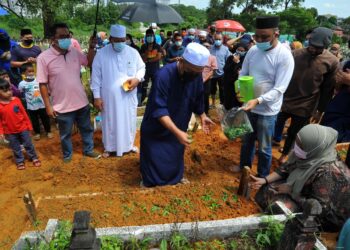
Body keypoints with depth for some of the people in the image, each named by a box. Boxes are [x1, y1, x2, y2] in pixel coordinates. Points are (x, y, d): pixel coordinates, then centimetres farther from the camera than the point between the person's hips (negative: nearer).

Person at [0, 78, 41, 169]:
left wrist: (28, 124, 4)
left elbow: (24, 113, -1)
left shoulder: (16, 100, -11)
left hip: (23, 128, 0)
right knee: (16, 148, 15)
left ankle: (34, 158, 31)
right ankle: (20, 161, 33)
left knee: (28, 144, 13)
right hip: (10, 132, 0)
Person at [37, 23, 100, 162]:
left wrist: (91, 47, -1)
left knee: (87, 129, 20)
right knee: (65, 134, 15)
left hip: (81, 102, 4)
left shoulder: (74, 52, -1)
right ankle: (67, 155, 38)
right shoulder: (44, 57, -13)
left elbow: (88, 62, 15)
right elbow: (43, 84, -11)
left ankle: (88, 150, 42)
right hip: (62, 106, -4)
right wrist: (48, 105, -11)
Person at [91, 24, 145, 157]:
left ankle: (129, 144, 38)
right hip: (109, 97, -2)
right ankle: (109, 147, 32)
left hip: (128, 96, 2)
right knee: (110, 123, 11)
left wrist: (137, 79, -12)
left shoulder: (133, 52, -2)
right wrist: (97, 96, -6)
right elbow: (96, 77, -4)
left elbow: (141, 68, 10)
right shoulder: (101, 54, -7)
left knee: (129, 121, 15)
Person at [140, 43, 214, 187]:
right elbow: (159, 110, -34)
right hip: (156, 128, -5)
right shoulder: (164, 75, -31)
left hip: (178, 126, 5)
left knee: (175, 156, 20)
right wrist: (177, 132, -40)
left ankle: (175, 177, 45)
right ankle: (149, 180, 34)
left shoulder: (196, 76, -14)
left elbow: (197, 98, 7)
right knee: (153, 157, 8)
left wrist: (202, 116, -1)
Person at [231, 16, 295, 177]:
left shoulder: (285, 56, -19)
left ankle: (263, 176, 32)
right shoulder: (253, 51, -3)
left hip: (267, 110, -5)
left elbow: (279, 89, -22)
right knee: (247, 139, 23)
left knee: (264, 147, 10)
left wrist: (258, 101, -35)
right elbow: (243, 74, 7)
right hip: (249, 105, 5)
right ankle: (244, 165, 46)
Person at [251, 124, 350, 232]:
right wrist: (265, 180, -11)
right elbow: (286, 168, -1)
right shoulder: (313, 155, -16)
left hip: (327, 216, -7)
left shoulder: (327, 172, -37)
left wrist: (291, 191, -24)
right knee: (267, 190, -1)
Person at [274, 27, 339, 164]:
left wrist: (320, 110, 0)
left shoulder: (332, 62, -9)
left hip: (305, 106, -1)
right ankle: (276, 140, 43)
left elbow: (328, 89, -3)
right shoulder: (296, 54, -5)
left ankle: (285, 153, 35)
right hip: (285, 100, 1)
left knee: (293, 132, 12)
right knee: (277, 123, 15)